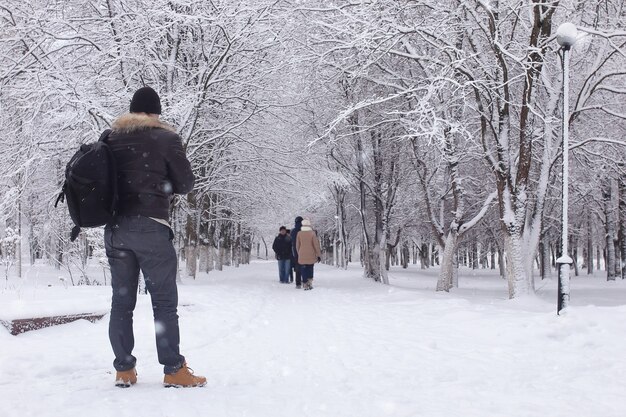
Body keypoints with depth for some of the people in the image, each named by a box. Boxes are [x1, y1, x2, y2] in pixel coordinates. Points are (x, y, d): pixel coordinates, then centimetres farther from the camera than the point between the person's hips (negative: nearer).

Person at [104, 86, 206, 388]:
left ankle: (123, 370, 12)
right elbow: (185, 184, 2)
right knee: (164, 301, 0)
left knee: (122, 300, 9)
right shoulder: (165, 138, -2)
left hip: (114, 228, 5)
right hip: (150, 226, -5)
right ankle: (174, 370, 0)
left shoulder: (110, 139, 10)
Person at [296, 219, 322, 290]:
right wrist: (319, 255, 1)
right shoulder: (312, 233, -8)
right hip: (311, 255, -1)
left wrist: (299, 254, 19)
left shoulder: (299, 234, -3)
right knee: (310, 268, 16)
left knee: (303, 269, 6)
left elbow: (297, 245, 5)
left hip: (302, 255, 1)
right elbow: (316, 245, -6)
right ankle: (310, 281, 4)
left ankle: (305, 284, 3)